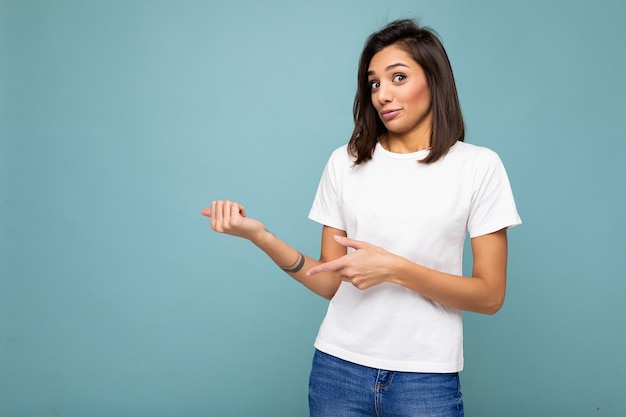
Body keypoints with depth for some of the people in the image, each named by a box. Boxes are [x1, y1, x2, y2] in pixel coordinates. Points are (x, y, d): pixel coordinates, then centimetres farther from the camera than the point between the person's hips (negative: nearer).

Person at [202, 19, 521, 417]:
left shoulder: (478, 166, -4)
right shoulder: (346, 163, 3)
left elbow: (490, 295, -6)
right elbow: (331, 283, 2)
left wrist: (395, 269, -18)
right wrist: (261, 236, -12)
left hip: (426, 378, -2)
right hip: (338, 368, 2)